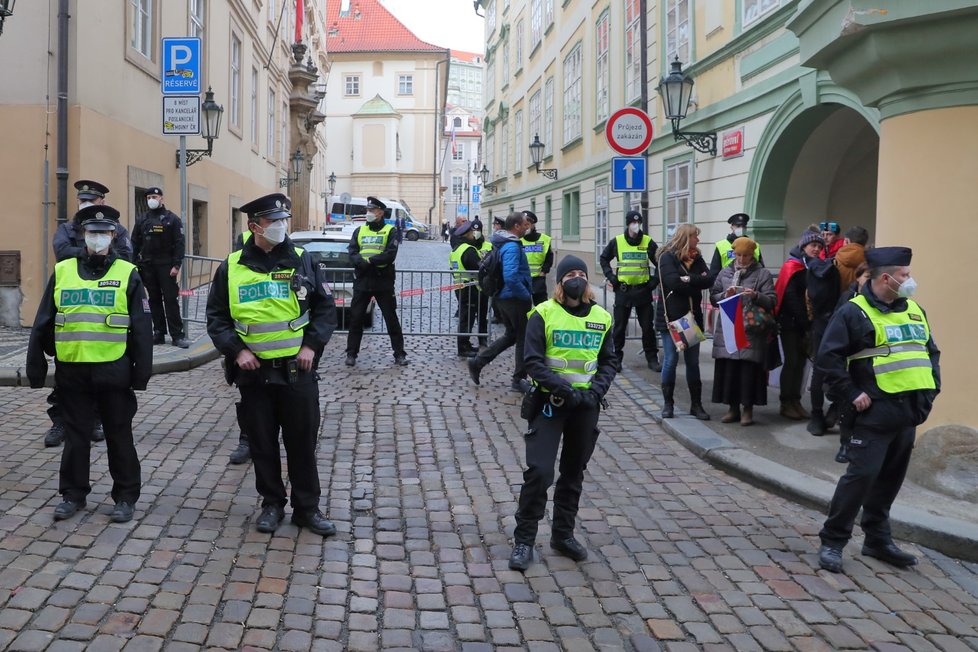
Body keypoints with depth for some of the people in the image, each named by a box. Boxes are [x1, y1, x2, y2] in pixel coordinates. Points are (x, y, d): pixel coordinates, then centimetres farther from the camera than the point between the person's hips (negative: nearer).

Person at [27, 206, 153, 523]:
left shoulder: (127, 274, -1)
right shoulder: (62, 271, 6)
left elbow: (142, 328, -1)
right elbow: (42, 324, 9)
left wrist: (142, 371, -5)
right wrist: (35, 366, 6)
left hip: (113, 372, -2)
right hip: (72, 372, 2)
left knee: (119, 438, 7)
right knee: (75, 437, 12)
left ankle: (126, 497, 18)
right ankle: (73, 494, 26)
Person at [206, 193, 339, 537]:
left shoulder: (302, 261, 1)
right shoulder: (232, 268, 1)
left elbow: (326, 308, 4)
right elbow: (216, 317, 6)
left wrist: (312, 345, -7)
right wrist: (236, 349, -7)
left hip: (297, 369, 0)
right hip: (254, 370, 1)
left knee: (303, 441, 6)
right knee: (263, 443, 10)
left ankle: (307, 508, 18)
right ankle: (272, 505, 26)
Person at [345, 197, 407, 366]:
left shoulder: (390, 231, 1)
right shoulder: (359, 231, 12)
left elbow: (390, 255, -12)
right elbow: (352, 253, 0)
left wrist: (369, 260, -17)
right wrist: (363, 262, -19)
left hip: (383, 282, -3)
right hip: (362, 281, 3)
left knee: (391, 318, 2)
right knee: (356, 318, 5)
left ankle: (399, 354, 9)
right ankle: (351, 353, 14)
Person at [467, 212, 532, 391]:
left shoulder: (501, 244, 10)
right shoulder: (512, 247, -21)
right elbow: (510, 277, -32)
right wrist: (527, 295, -21)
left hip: (502, 297, 9)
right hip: (515, 299, -9)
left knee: (511, 335, 21)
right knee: (523, 338, 5)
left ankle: (477, 362, 15)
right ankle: (519, 380, 13)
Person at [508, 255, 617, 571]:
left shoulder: (601, 317, 5)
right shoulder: (544, 314, -7)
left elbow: (609, 361, 9)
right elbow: (533, 362, -12)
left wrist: (596, 391, -9)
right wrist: (565, 389, -21)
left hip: (586, 405, 4)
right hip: (550, 402, -4)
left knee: (574, 473, 14)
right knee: (539, 470, -10)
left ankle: (563, 534, 28)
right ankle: (524, 540, 2)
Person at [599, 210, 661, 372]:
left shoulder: (648, 242, 0)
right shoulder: (616, 242, 0)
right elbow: (604, 259, 13)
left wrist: (655, 280, -1)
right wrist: (611, 277, 2)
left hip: (643, 291, 0)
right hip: (623, 291, 0)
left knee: (647, 327, 5)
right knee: (619, 327, 5)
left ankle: (652, 359, 14)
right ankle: (616, 358, 15)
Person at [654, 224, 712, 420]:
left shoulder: (697, 258, 11)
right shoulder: (667, 257, -6)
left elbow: (709, 280, -4)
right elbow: (674, 282, -20)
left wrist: (688, 280, -16)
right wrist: (696, 282, -9)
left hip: (693, 317, 5)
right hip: (670, 317, -5)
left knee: (693, 361, 8)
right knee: (670, 360, -1)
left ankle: (696, 404, 14)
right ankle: (668, 403, 11)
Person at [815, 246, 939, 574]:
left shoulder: (914, 310, 14)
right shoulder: (854, 312, -9)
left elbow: (931, 351, 25)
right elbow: (827, 357, -14)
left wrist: (931, 389, 13)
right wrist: (852, 394, -14)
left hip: (909, 412, 7)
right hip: (875, 411, -7)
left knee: (890, 478, 14)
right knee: (862, 475, -10)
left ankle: (878, 540, 26)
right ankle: (832, 541, 1)